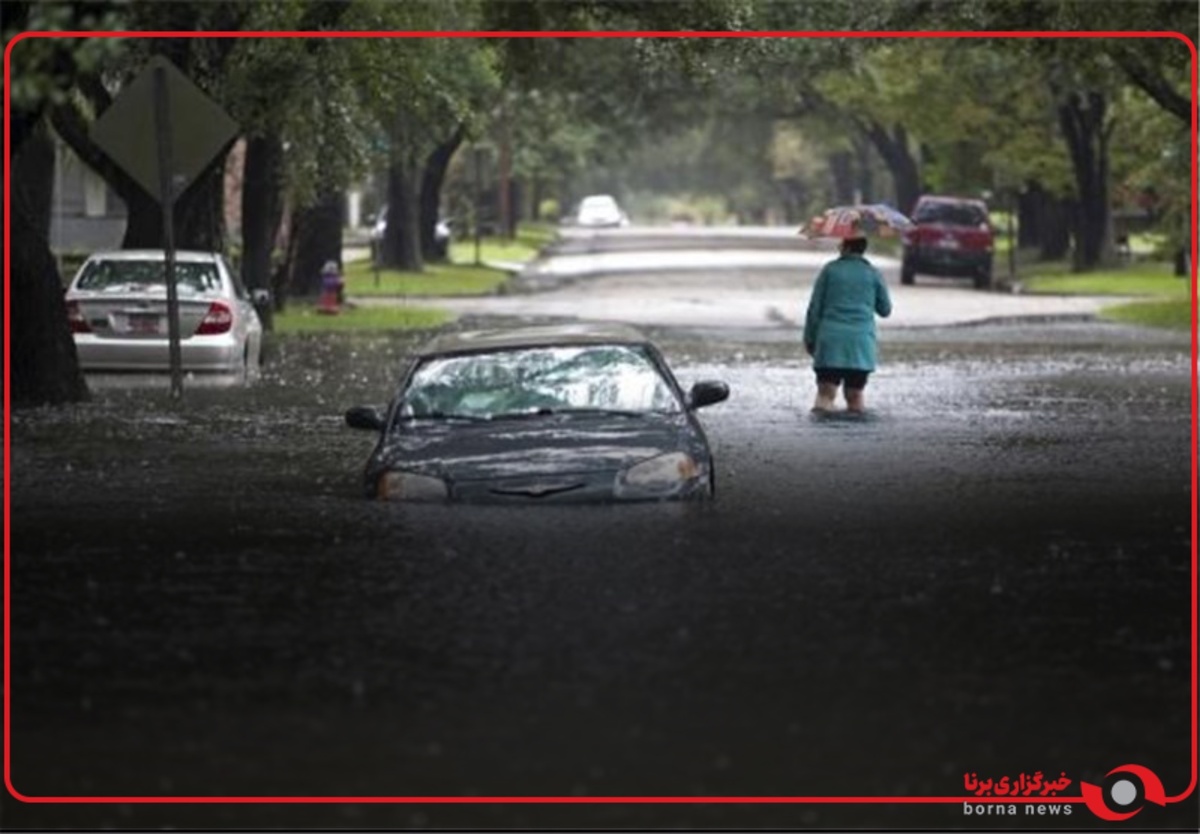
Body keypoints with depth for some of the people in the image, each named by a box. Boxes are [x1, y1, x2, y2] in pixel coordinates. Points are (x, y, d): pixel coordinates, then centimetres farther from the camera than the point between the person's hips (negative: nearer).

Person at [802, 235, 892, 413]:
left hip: (830, 339, -1)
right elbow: (885, 310, 14)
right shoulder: (873, 274, 6)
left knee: (825, 393, -5)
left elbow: (815, 307, 2)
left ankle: (820, 407, -29)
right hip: (861, 342, 1)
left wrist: (809, 338, 11)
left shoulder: (830, 270, 3)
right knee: (855, 395, 10)